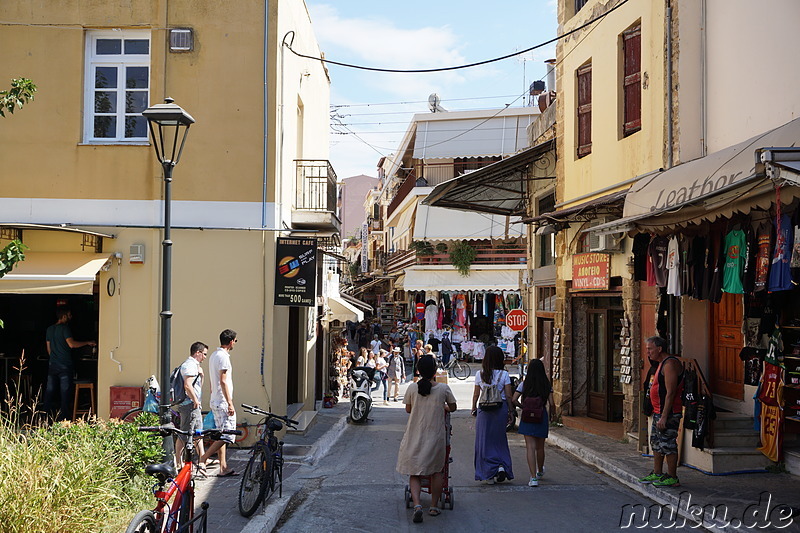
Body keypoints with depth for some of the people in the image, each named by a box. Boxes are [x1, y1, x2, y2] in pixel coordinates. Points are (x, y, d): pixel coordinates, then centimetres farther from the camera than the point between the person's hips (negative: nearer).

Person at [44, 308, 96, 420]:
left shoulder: (49, 329, 13)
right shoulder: (65, 328, -10)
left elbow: (48, 348, 18)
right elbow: (71, 344, -21)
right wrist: (88, 343, -13)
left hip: (53, 365, 6)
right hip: (65, 366, -6)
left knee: (50, 392, 8)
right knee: (64, 393, -1)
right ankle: (62, 418, -2)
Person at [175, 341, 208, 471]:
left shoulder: (194, 365, 21)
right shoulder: (190, 364, -12)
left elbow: (199, 386, 25)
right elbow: (187, 385, -25)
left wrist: (200, 374, 10)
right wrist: (196, 401, -17)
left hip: (195, 406, 11)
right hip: (190, 405, -11)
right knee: (184, 436, -7)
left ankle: (202, 462, 16)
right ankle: (179, 465, -5)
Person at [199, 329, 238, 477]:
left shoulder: (214, 355, 16)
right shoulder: (223, 356, -15)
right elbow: (223, 381, -21)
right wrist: (230, 403, -21)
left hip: (215, 402, 10)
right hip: (223, 403, -10)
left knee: (222, 436, 10)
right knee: (227, 436, -9)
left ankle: (223, 468, 11)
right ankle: (203, 459, -8)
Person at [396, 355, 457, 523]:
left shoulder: (412, 388, -6)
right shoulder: (443, 388, -7)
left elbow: (408, 409, 8)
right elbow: (453, 407, 7)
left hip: (415, 436, 0)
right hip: (436, 436, 0)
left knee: (414, 473, 6)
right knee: (436, 471, 18)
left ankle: (417, 504, -15)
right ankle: (434, 506, 23)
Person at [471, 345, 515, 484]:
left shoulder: (480, 374, -3)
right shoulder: (504, 374, -4)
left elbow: (476, 394, 4)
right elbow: (509, 396, -3)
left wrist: (474, 408, 17)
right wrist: (510, 411, 8)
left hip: (484, 409, 0)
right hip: (501, 409, 1)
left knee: (484, 440, 7)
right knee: (499, 440, 16)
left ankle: (488, 475, 5)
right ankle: (502, 466, -4)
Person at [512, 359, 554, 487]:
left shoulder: (524, 384, -3)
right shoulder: (547, 385, -2)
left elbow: (514, 400, -10)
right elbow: (551, 404, -5)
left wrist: (523, 407, 6)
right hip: (542, 417, 2)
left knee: (530, 447, -5)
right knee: (540, 447, 18)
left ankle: (533, 477, -15)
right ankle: (540, 471, 41)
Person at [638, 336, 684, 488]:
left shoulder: (670, 364, -17)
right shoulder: (661, 364, 16)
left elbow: (670, 393, -22)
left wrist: (664, 417, -24)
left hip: (668, 413, -11)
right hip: (658, 412, 11)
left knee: (668, 444, -5)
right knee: (656, 443, 16)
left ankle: (672, 478, 3)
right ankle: (657, 474, 25)